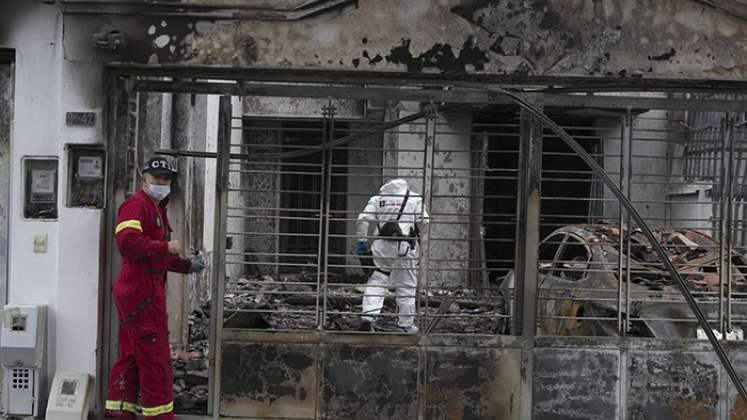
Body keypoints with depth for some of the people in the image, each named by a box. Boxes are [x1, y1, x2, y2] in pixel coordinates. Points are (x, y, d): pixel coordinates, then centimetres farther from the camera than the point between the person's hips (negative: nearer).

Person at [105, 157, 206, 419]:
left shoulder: (157, 210, 24)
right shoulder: (136, 205, -10)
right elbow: (127, 241, -27)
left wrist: (187, 265, 21)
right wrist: (165, 247, -20)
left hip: (145, 292, 11)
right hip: (142, 292, -11)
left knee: (130, 356, 13)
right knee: (155, 358, -7)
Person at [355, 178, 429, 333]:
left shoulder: (377, 198, 13)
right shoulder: (415, 199, 8)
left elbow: (363, 219, 3)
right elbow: (423, 221, 0)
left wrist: (362, 241, 7)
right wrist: (415, 233, 18)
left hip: (381, 245, 2)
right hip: (404, 246, -2)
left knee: (377, 281, 10)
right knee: (406, 286, 7)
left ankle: (368, 317, -3)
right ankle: (406, 324, 14)